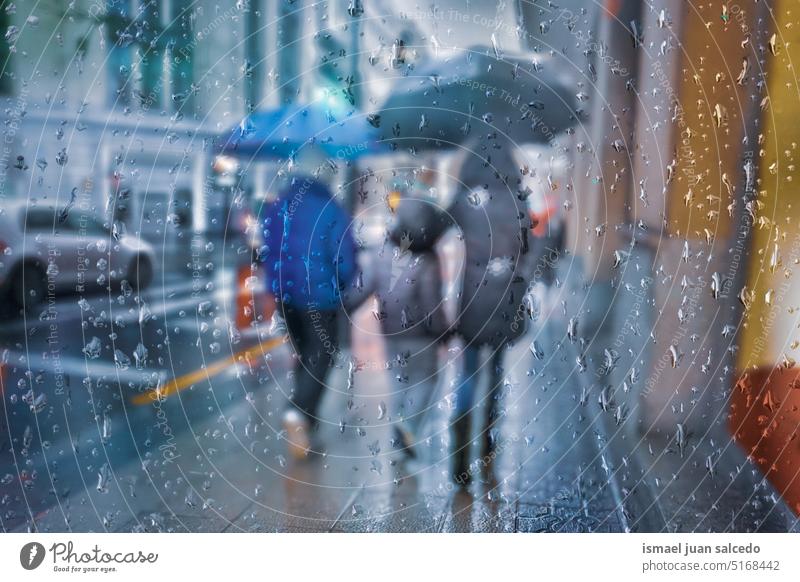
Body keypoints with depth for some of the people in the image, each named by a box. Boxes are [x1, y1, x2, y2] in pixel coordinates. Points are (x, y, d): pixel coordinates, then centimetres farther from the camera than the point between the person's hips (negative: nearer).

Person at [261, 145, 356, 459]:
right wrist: (343, 286, 6)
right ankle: (299, 411, -17)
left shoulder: (275, 207, 3)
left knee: (303, 352, 21)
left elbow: (266, 251, 8)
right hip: (320, 296, -5)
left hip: (286, 295, 6)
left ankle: (304, 415, 30)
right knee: (322, 355, 3)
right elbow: (345, 258, -12)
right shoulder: (331, 209, -12)